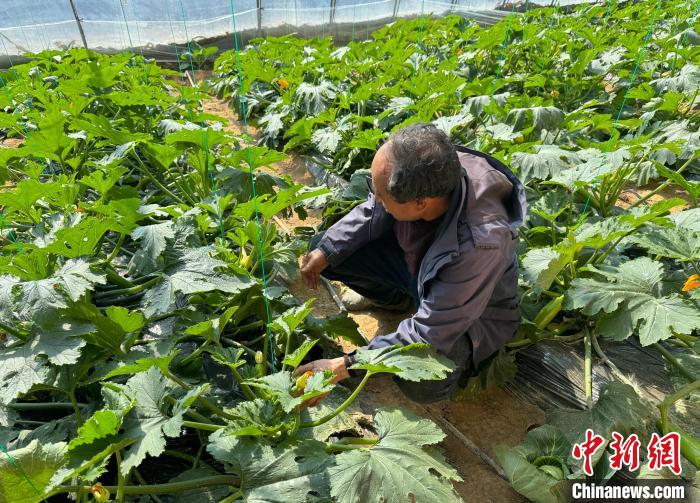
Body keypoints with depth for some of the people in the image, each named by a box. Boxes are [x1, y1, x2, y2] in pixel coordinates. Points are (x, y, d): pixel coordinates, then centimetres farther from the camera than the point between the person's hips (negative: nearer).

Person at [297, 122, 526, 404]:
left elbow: (429, 333, -34)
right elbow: (372, 212, -3)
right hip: (414, 262, 6)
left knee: (422, 384, -33)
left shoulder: (481, 241, -42)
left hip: (473, 309, -5)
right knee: (323, 247, -6)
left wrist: (345, 367, -32)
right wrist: (326, 251, -13)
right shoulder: (419, 175, -26)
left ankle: (462, 353, 5)